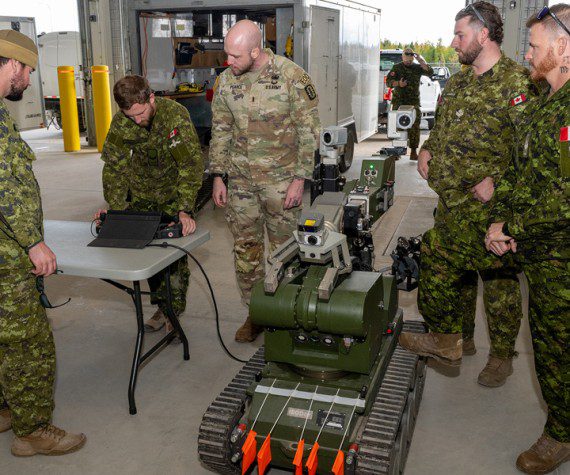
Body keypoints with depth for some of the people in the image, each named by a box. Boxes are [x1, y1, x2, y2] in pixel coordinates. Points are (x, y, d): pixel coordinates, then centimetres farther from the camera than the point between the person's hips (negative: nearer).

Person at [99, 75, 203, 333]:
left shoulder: (175, 114, -27)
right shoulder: (120, 123, -14)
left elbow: (191, 164, -31)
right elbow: (114, 166, -8)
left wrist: (185, 210, -39)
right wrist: (114, 206, -20)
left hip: (174, 191, -3)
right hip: (142, 193, 4)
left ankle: (174, 311, 8)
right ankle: (162, 306, 18)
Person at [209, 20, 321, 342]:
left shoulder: (292, 77, -11)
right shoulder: (227, 80, 3)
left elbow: (308, 131, -8)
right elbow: (221, 130, 11)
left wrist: (299, 178, -12)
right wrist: (218, 176, 6)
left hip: (280, 179, -4)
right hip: (241, 178, 4)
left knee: (284, 247, 5)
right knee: (245, 247, 9)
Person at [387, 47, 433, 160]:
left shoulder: (417, 68, 10)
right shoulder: (397, 68, 9)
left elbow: (430, 72, -4)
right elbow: (389, 81, 0)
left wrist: (421, 61, -12)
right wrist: (398, 84, -20)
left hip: (414, 102, 1)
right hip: (398, 101, 0)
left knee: (414, 126, -4)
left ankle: (413, 151, 0)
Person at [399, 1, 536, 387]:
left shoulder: (516, 83, -13)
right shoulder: (458, 83, 13)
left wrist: (498, 181, -24)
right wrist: (427, 150, 9)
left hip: (490, 208, -8)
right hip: (452, 203, 8)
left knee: (498, 280, 6)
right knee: (450, 270, 17)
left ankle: (502, 356, 24)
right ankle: (458, 338, 36)